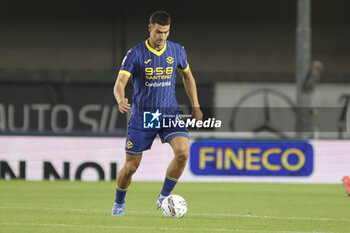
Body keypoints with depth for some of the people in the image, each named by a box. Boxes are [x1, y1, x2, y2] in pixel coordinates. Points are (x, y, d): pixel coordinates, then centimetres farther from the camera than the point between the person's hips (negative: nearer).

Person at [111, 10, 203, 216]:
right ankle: (119, 204, 30)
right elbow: (120, 83, -16)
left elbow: (187, 76, 19)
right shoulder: (135, 54, -9)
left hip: (170, 113, 2)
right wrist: (121, 101, -38)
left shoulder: (177, 51, 1)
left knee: (183, 152, -23)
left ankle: (163, 198, -5)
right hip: (142, 116, -2)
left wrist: (195, 106, 13)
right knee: (131, 166, 2)